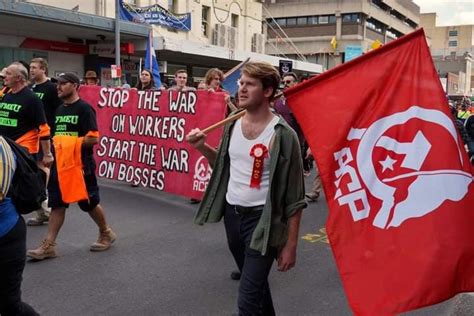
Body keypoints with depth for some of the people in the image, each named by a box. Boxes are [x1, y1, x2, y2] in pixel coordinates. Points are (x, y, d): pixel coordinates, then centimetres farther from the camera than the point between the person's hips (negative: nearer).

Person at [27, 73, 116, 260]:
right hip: (60, 164, 7)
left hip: (80, 165, -7)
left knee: (89, 202, 5)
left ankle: (106, 234, 26)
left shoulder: (84, 108, -11)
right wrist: (54, 144, 5)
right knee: (57, 203, 6)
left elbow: (93, 138, -20)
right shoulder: (59, 110, 14)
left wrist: (70, 143, -20)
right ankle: (48, 246, 9)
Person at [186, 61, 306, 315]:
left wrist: (290, 244, -13)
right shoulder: (232, 125, 2)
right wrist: (202, 147, -1)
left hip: (261, 219, -6)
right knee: (255, 284, 25)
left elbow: (294, 196, -13)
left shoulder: (282, 135, -17)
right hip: (232, 214, 6)